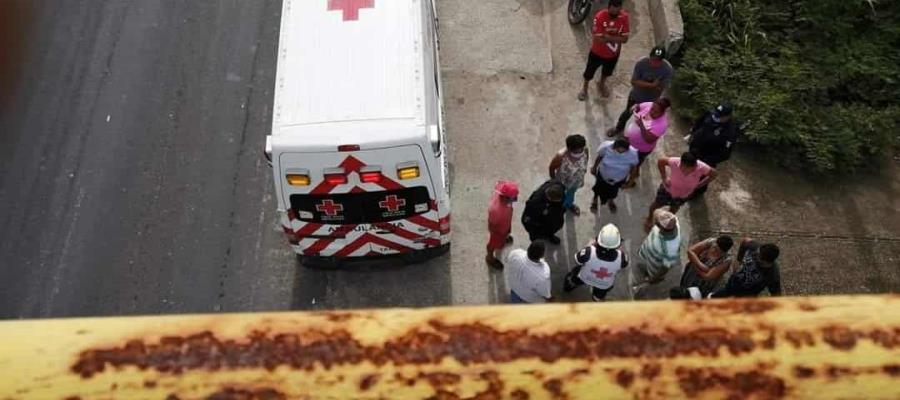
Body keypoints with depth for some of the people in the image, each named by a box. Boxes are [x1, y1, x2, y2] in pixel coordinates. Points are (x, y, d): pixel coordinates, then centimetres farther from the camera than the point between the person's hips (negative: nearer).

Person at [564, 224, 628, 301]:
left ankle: (568, 287, 67)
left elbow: (578, 260, -19)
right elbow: (624, 264, -14)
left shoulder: (588, 253, -44)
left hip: (584, 278, 0)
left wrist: (593, 245, -13)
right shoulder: (621, 257, -40)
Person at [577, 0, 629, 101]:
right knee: (589, 72, 20)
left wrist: (608, 37, -30)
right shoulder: (600, 17, -31)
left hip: (614, 53, 3)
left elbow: (625, 39, -19)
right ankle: (584, 88, 50)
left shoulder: (624, 16, -19)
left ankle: (601, 84, 61)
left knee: (607, 72, 30)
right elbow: (597, 39, -32)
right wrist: (616, 39, -25)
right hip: (597, 52, -3)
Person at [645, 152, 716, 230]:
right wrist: (664, 177, -21)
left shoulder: (701, 167, -39)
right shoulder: (675, 162, -42)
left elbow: (713, 174, -17)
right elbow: (660, 161, -22)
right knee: (657, 204, 26)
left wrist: (698, 185, -16)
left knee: (674, 209, 29)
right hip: (668, 189, -1)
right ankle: (650, 218, 61)